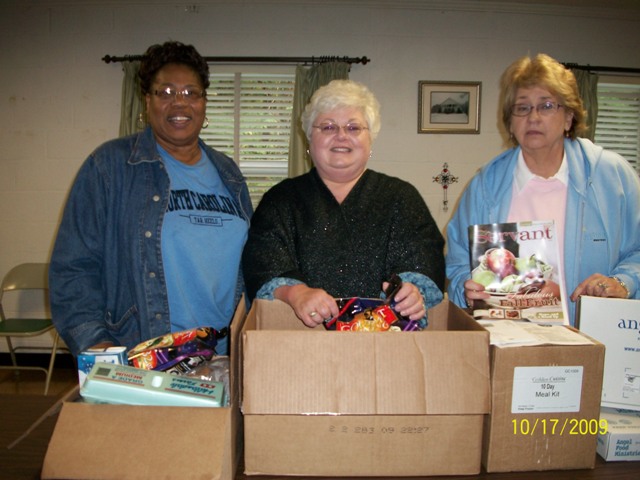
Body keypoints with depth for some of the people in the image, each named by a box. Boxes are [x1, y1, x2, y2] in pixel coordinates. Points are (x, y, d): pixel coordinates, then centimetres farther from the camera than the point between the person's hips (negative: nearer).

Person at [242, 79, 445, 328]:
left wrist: (413, 290, -22)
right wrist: (295, 293, -23)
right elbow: (264, 264, -2)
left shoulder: (401, 197, 13)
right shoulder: (282, 198, 11)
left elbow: (423, 260, 1)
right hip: (302, 335, -1)